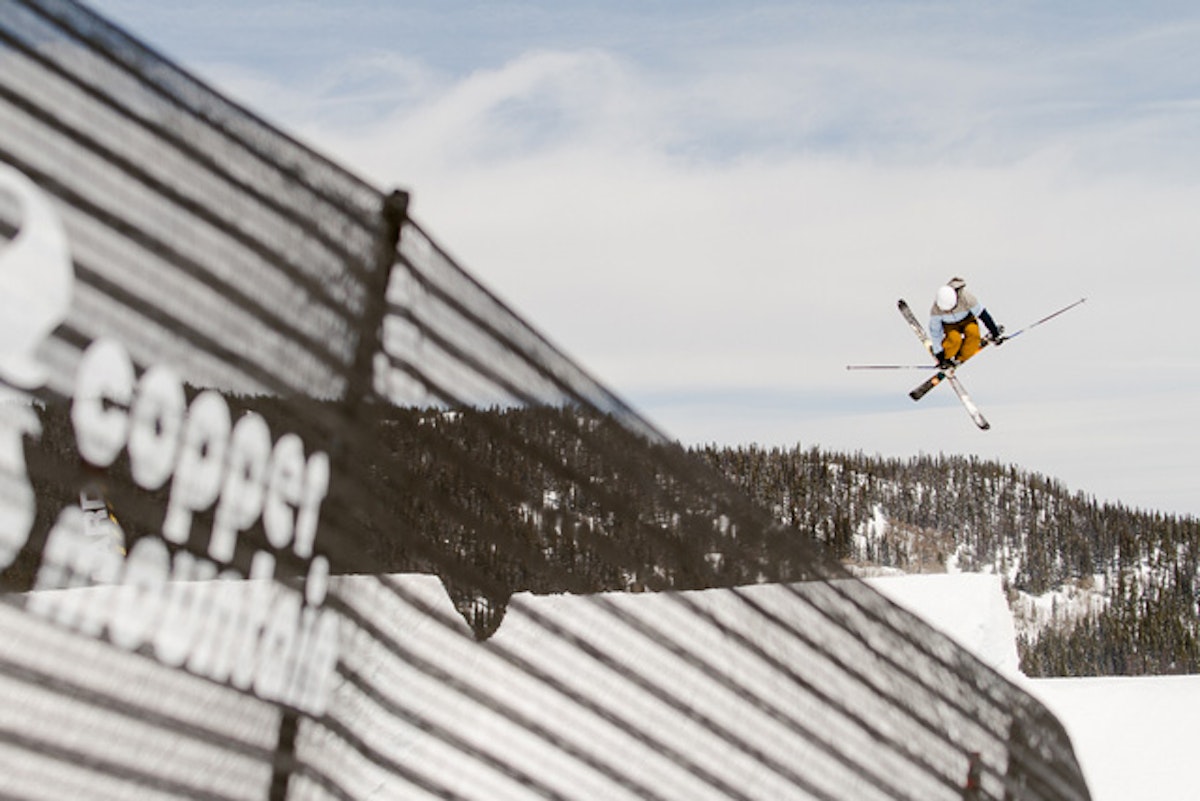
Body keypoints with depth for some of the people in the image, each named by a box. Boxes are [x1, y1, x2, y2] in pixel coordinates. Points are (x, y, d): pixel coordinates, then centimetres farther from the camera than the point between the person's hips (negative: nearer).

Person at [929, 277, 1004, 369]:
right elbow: (934, 330, -20)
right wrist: (939, 352, -16)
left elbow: (983, 315, -24)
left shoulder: (966, 298, -36)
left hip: (967, 319, 1)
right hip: (950, 325, -1)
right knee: (954, 338, -32)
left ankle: (963, 359, -13)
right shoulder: (936, 308, -31)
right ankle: (945, 358, -4)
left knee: (972, 331, -33)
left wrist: (995, 333, -16)